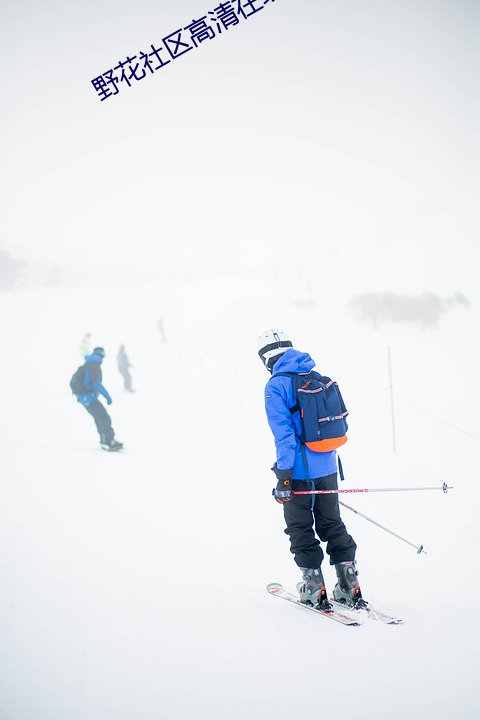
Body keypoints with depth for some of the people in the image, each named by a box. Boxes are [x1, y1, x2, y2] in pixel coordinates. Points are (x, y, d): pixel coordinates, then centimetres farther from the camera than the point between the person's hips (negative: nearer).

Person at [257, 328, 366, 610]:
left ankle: (315, 589, 11)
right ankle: (350, 588, 14)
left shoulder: (276, 386, -12)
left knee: (301, 530, 8)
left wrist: (283, 476, -15)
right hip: (328, 468, 6)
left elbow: (284, 433, -18)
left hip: (300, 470, -6)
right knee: (332, 525, 16)